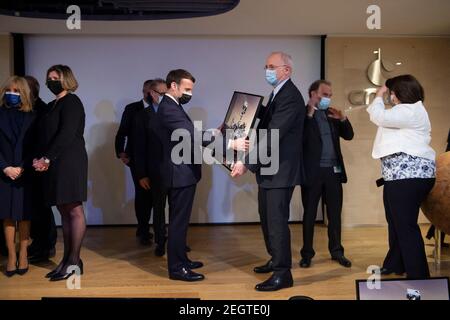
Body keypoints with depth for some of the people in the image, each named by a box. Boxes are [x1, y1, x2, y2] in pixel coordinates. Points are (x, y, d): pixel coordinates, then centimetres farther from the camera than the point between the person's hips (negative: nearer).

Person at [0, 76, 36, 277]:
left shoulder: (31, 117, 3)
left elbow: (34, 147, 0)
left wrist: (21, 168, -11)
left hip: (25, 173, -1)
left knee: (24, 215, 2)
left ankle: (23, 254, 10)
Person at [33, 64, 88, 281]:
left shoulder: (71, 102, -4)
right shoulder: (52, 105, 20)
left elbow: (66, 134, -15)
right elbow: (44, 135, 16)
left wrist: (47, 158, -14)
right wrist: (40, 159, -1)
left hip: (70, 162, -8)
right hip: (54, 164, 8)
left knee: (74, 210, -6)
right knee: (64, 211, 8)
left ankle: (74, 262, -2)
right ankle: (67, 259, 13)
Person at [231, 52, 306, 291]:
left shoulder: (290, 96, -18)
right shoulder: (277, 93, 15)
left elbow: (272, 135, -25)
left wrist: (247, 163, -25)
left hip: (281, 170, -10)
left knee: (277, 220, -3)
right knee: (267, 217, 19)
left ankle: (283, 273, 8)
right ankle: (276, 260, 35)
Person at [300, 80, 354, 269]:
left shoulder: (331, 114, 14)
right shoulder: (304, 114, -3)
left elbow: (349, 135, 11)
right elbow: (301, 138, -17)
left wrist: (343, 119, -4)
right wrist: (309, 114, -18)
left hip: (334, 171, 5)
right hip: (313, 171, -5)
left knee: (335, 213, 9)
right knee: (309, 214, 5)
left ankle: (336, 251, 21)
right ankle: (307, 253, 14)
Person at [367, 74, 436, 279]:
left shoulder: (410, 111, -12)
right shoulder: (408, 111, 24)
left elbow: (379, 117, -16)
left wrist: (379, 96, -1)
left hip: (410, 175, -11)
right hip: (400, 176, 11)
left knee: (406, 226, -10)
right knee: (397, 223, 18)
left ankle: (418, 275, -5)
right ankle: (395, 265, 29)